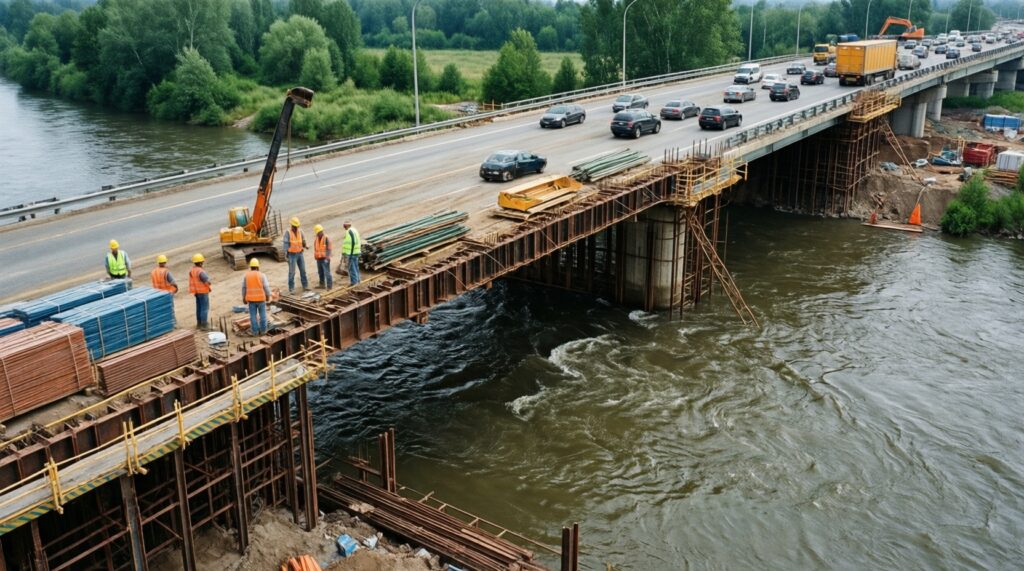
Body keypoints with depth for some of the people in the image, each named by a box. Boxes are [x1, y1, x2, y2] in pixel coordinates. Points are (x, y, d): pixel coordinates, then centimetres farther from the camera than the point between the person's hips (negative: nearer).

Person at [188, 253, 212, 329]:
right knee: (205, 308, -2)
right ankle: (204, 324, -1)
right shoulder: (200, 271, -23)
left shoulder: (191, 270, 3)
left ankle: (199, 323, 25)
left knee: (199, 307, 17)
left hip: (196, 291, 9)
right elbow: (207, 281, -22)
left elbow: (191, 282, 7)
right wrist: (209, 287, 0)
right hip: (203, 291, -9)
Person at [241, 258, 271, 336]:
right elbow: (266, 287, -10)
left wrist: (244, 297, 15)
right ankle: (263, 330, 19)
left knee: (253, 316, 9)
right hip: (261, 298, -1)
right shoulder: (262, 275, -10)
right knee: (262, 314, 14)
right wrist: (268, 295, 7)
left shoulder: (246, 275, -4)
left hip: (251, 299, 1)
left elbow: (244, 287, 3)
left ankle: (255, 331, 13)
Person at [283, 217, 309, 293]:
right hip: (292, 254, -5)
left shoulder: (300, 231, 4)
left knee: (303, 270, 9)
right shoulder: (288, 233, -10)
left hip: (300, 254, 5)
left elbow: (303, 241, 8)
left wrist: (304, 245, -17)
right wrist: (286, 255, -15)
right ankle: (291, 288, 3)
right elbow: (286, 244, -11)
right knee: (292, 272, -3)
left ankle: (305, 285, 21)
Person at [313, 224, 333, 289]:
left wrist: (327, 258, -19)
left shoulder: (326, 238, -11)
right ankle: (322, 284, 26)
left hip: (325, 259, -7)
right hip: (319, 259, 7)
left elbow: (329, 249, -14)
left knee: (327, 272, -10)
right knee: (320, 272, 15)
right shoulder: (316, 239, 12)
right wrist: (315, 257, 19)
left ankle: (329, 286, -9)